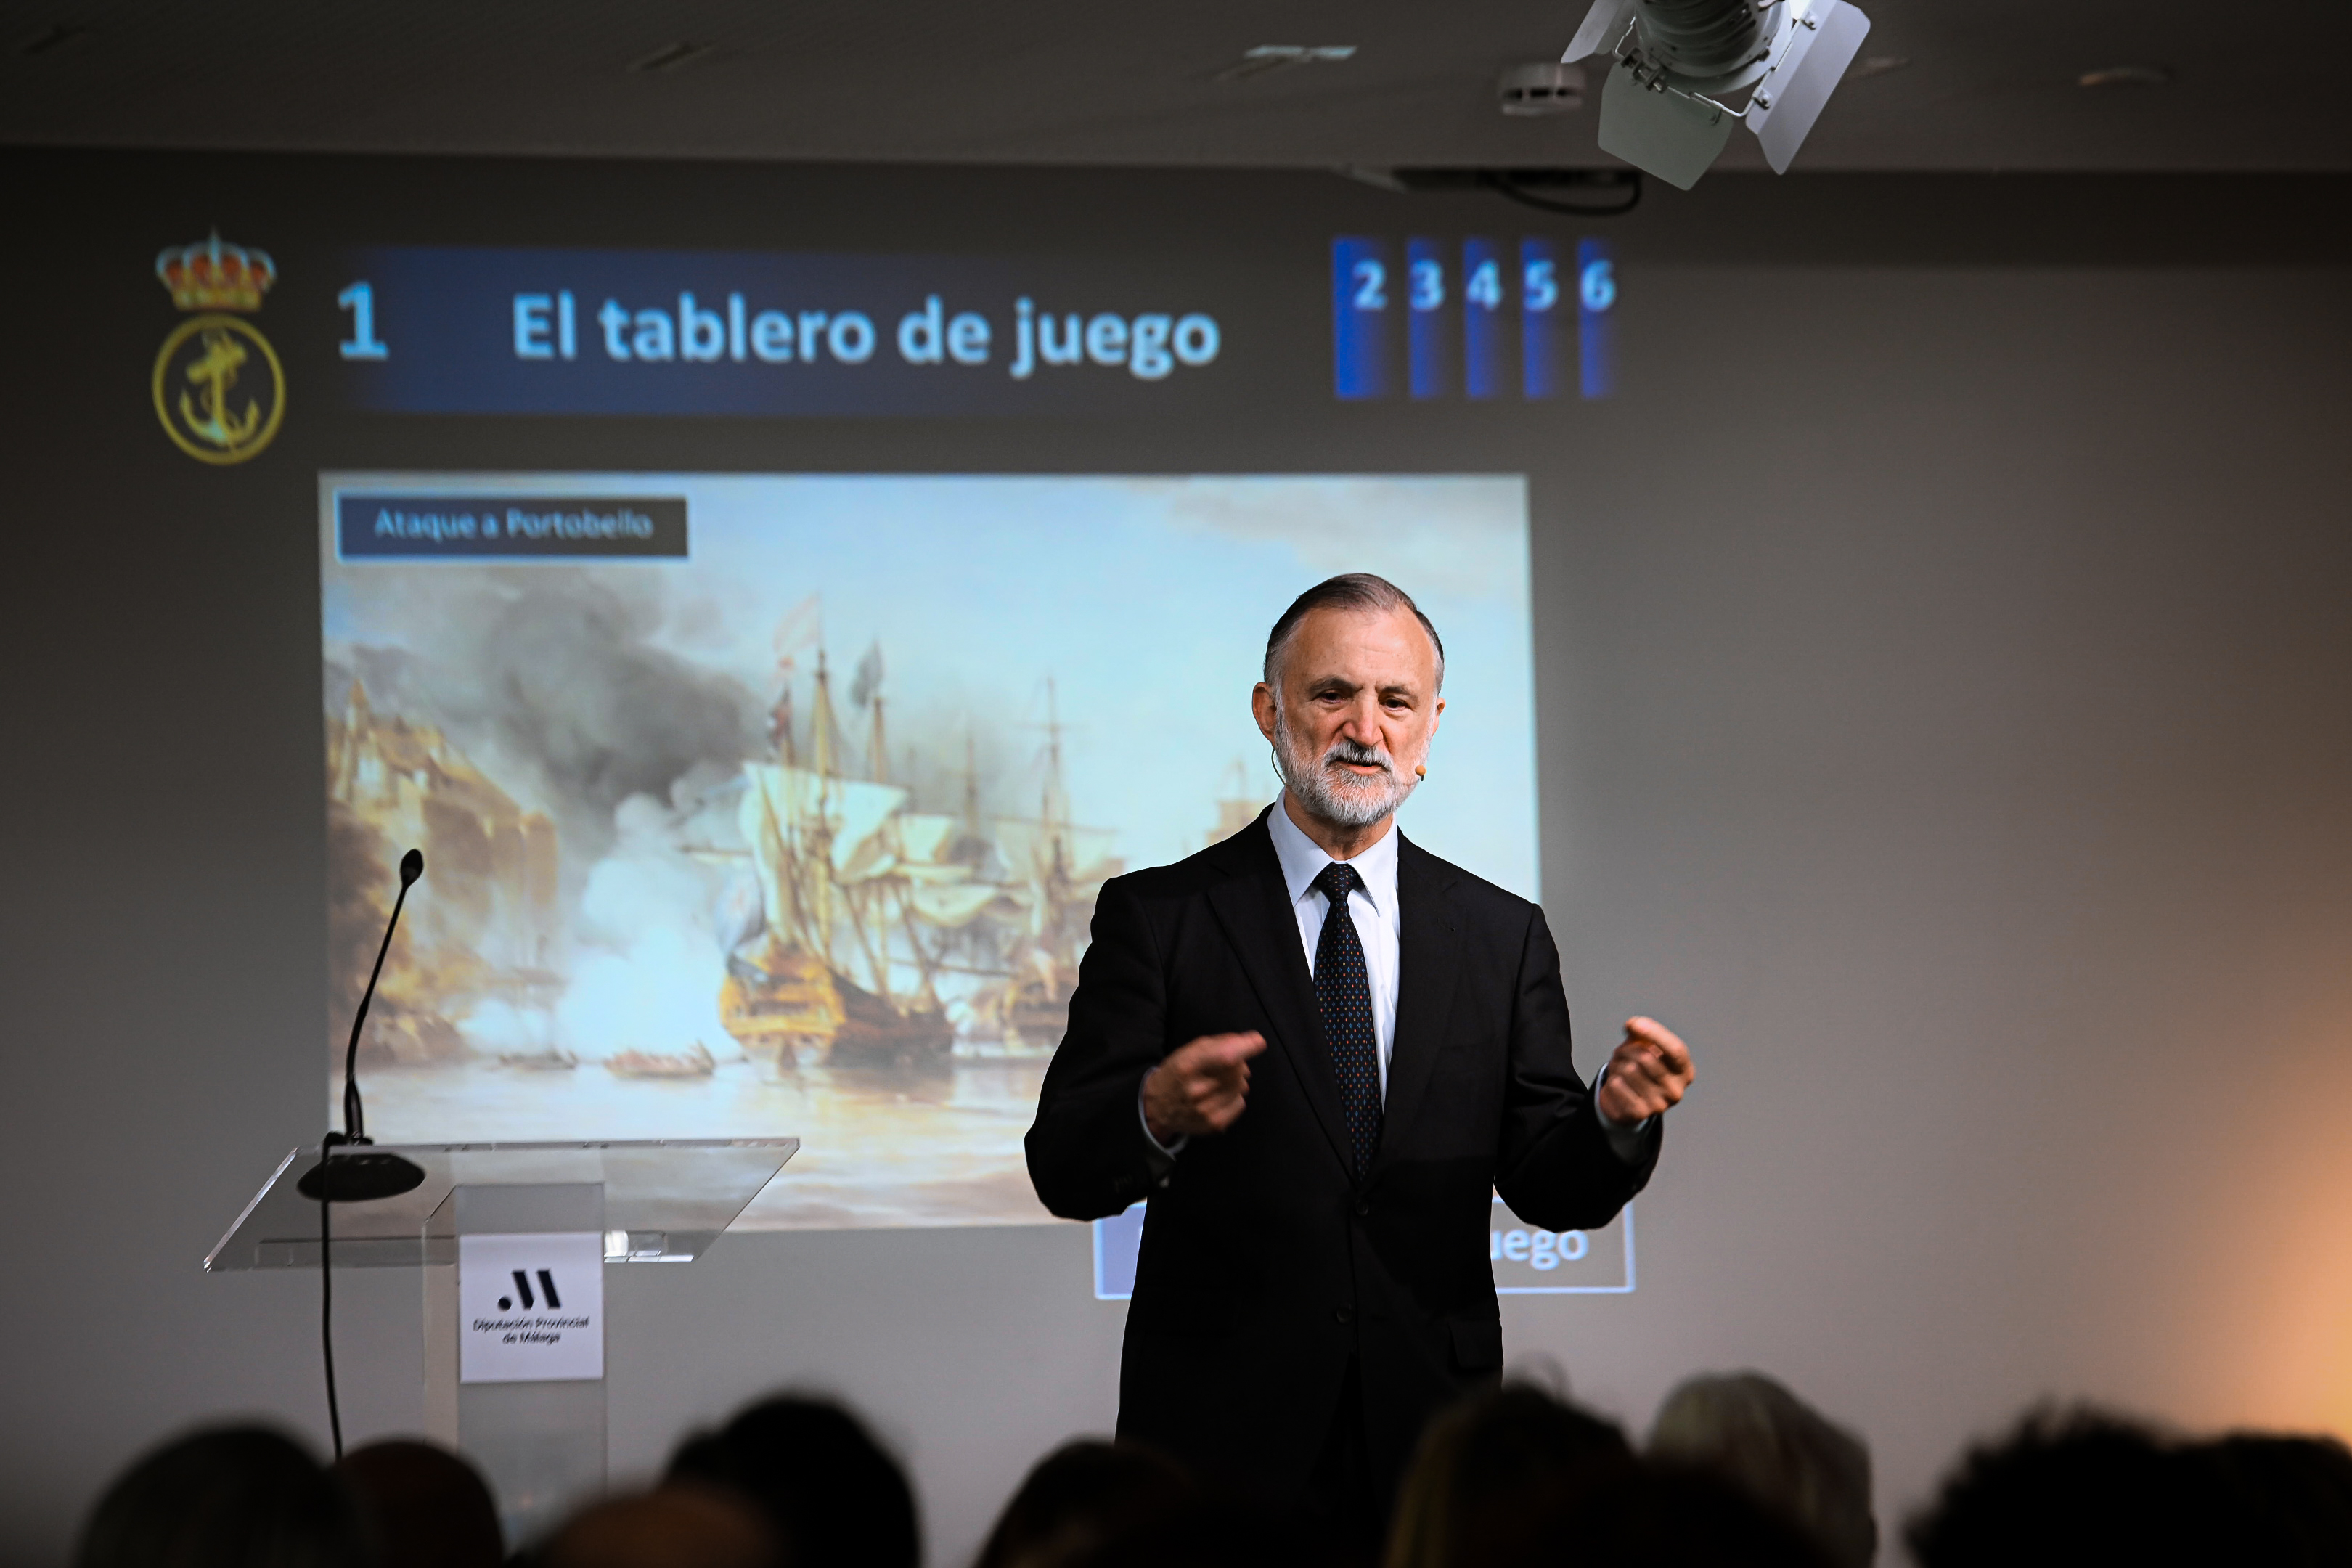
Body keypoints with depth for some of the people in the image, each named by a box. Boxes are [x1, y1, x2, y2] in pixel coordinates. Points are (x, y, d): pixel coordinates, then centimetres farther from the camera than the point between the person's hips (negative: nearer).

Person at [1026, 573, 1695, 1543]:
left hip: (1429, 1440, 2)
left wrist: (1614, 1115, -17)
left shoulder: (1502, 936, 9)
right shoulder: (1157, 917, 0)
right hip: (1221, 1443, -2)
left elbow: (1552, 1190, 5)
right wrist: (1157, 1112, -29)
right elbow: (1064, 1171, -7)